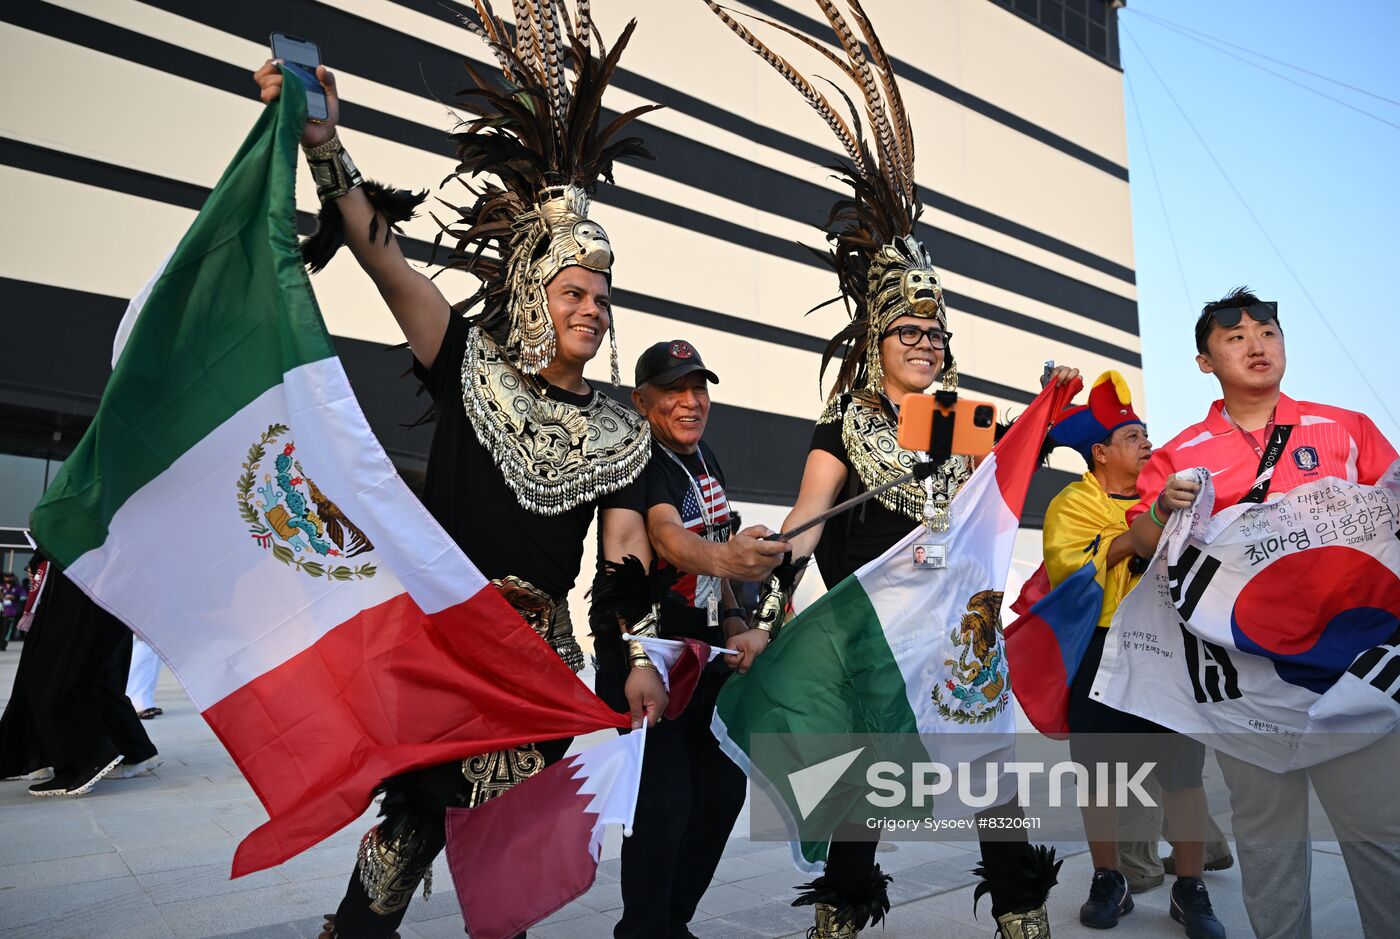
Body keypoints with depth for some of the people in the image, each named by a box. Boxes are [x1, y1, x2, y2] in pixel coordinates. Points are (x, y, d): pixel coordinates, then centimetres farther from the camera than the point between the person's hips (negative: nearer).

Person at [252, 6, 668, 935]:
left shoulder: (618, 433, 6)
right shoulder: (474, 367, 1)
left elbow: (625, 546, -1)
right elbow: (385, 256, -7)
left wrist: (638, 656, -13)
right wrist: (324, 140, -18)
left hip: (540, 644, 3)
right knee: (419, 806, -3)